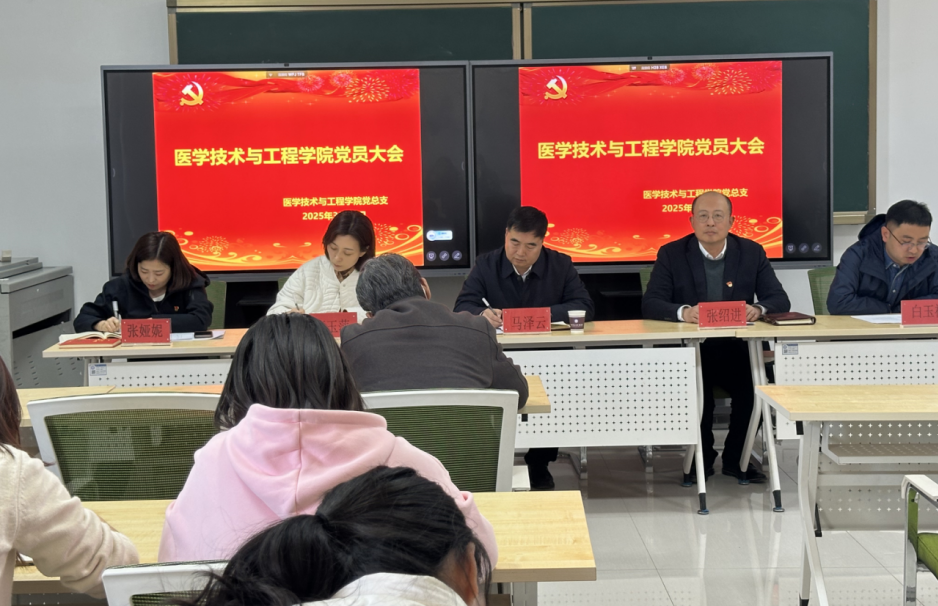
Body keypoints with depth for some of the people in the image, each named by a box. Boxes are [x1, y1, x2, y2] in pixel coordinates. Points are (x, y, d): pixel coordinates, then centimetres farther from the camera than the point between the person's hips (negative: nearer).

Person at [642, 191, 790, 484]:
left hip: (737, 350, 2)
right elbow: (650, 304, -8)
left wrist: (758, 309, -22)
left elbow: (780, 299, 2)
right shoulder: (671, 254, 2)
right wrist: (683, 312, -29)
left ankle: (735, 459, -1)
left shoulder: (752, 252, 7)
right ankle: (702, 457, -4)